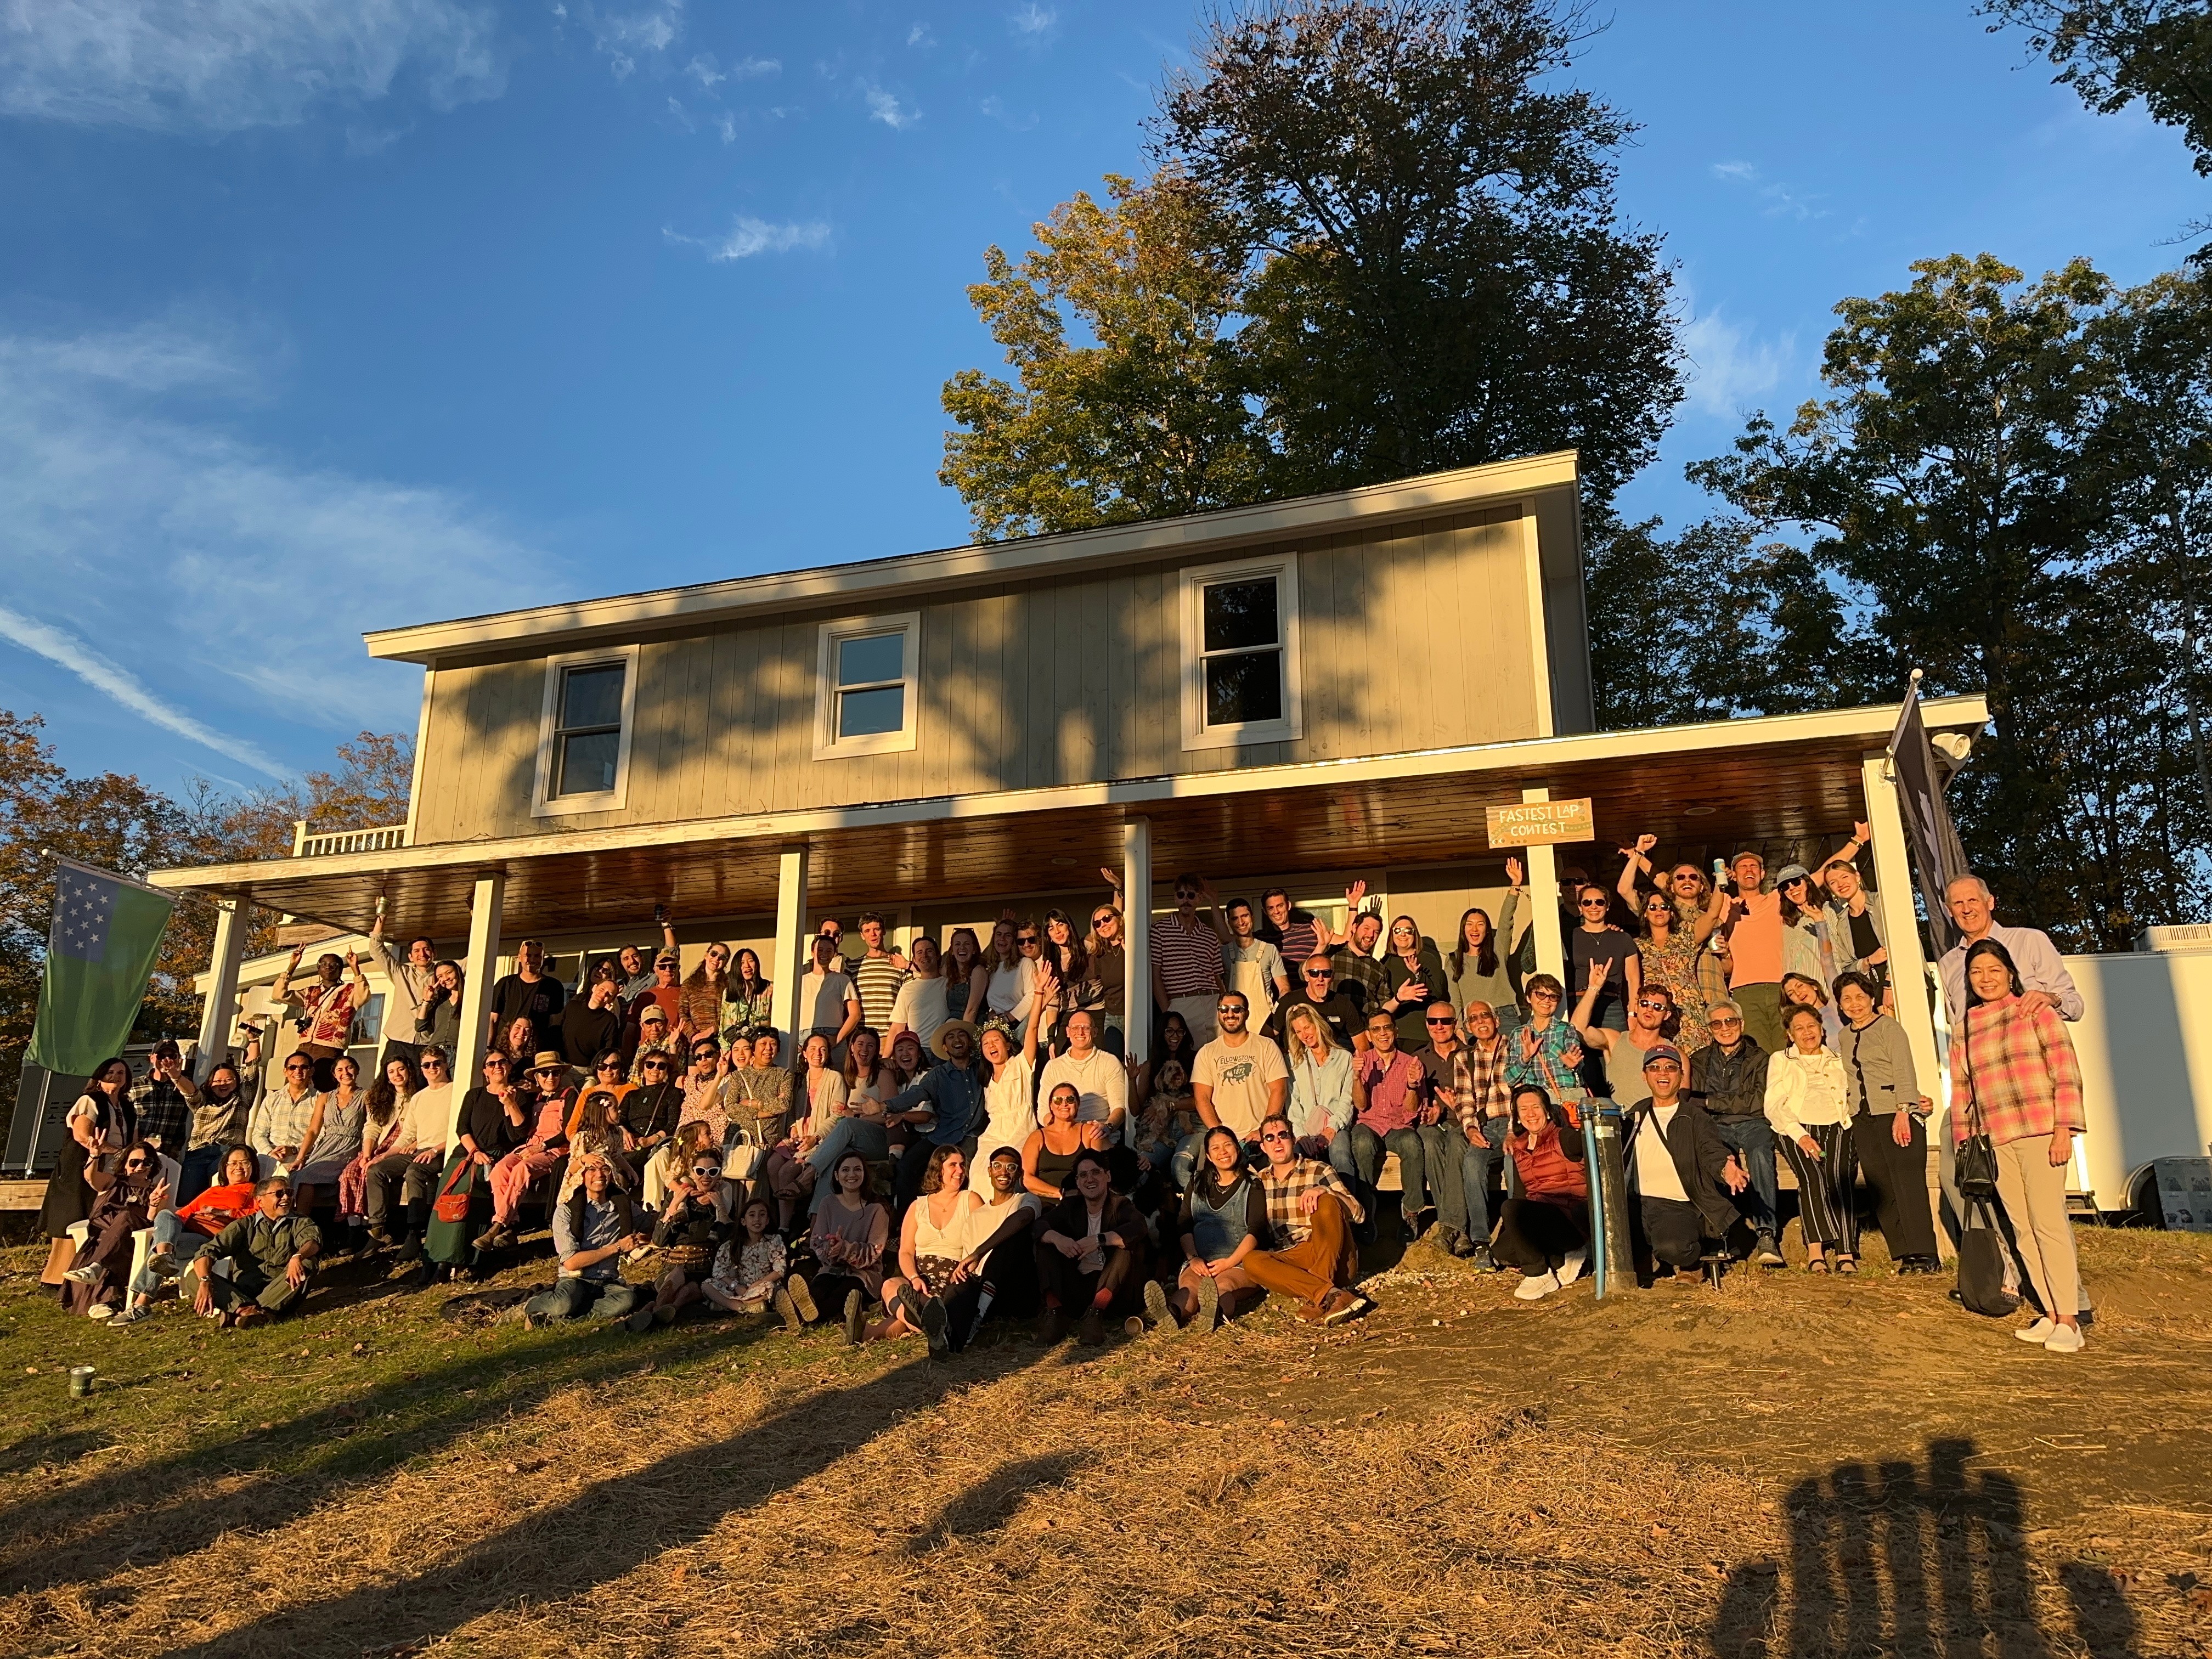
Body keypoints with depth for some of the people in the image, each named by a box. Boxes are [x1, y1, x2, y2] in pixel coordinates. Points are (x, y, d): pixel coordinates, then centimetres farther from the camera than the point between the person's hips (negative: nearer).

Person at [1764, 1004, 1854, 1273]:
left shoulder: (1839, 1061, 27)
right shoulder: (1780, 1060, 19)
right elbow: (1774, 1105, 6)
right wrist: (1800, 1135, -11)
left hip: (1837, 1126, 1)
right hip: (1796, 1128, -1)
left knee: (1839, 1177, -28)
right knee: (1812, 1176, -30)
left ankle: (1845, 1255, -36)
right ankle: (1816, 1252, -36)